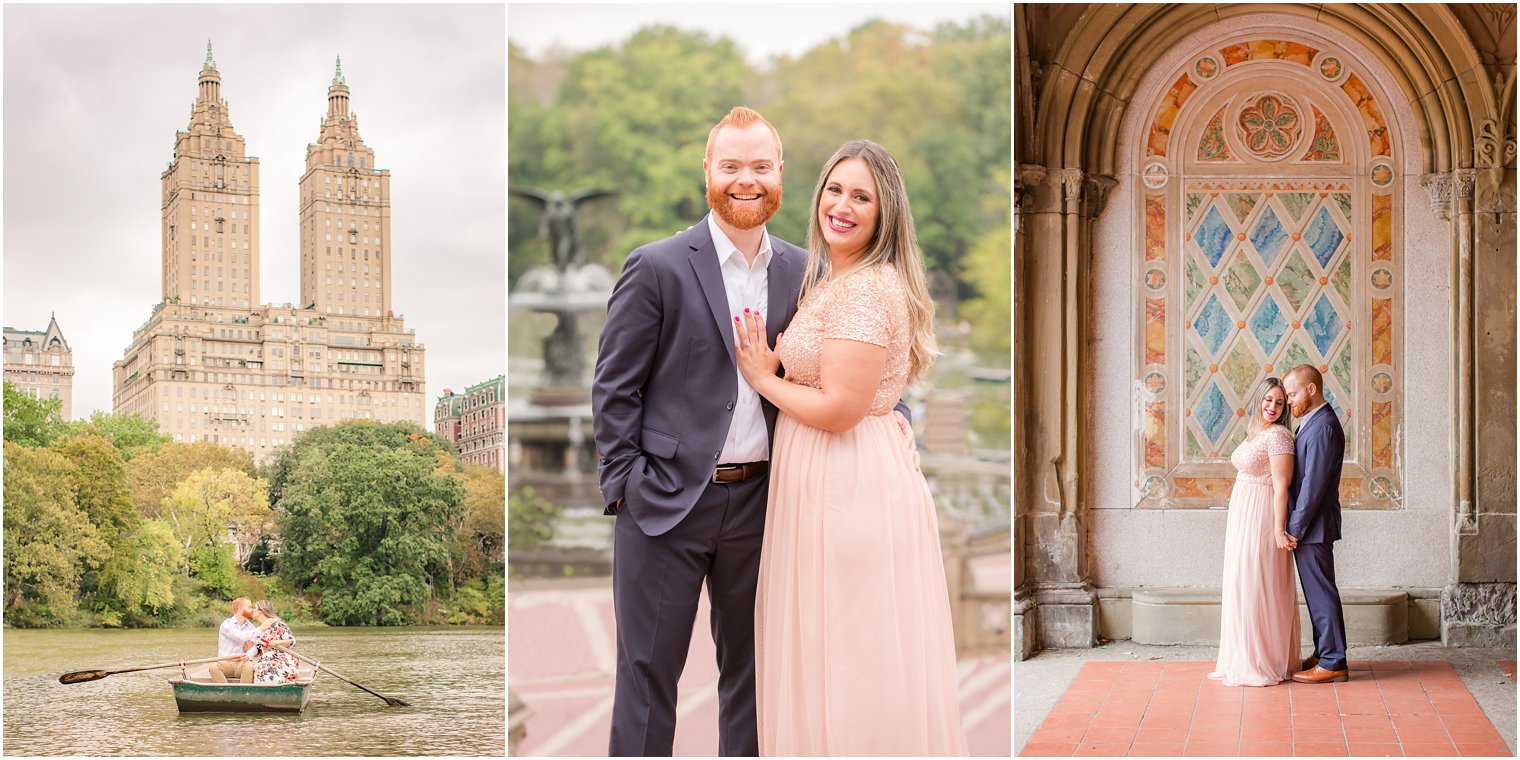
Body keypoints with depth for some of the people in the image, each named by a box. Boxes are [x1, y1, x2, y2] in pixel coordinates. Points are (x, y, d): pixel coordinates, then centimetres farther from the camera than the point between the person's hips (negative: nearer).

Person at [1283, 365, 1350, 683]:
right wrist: (1295, 525, 14)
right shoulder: (1314, 422, 15)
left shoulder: (1323, 426, -18)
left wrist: (1295, 528, -18)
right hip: (1308, 526, 10)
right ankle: (1324, 654, 24)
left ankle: (1333, 663, 1)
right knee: (1317, 593, 16)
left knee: (1321, 594, -4)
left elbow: (1314, 483, -21)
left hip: (1313, 526, -10)